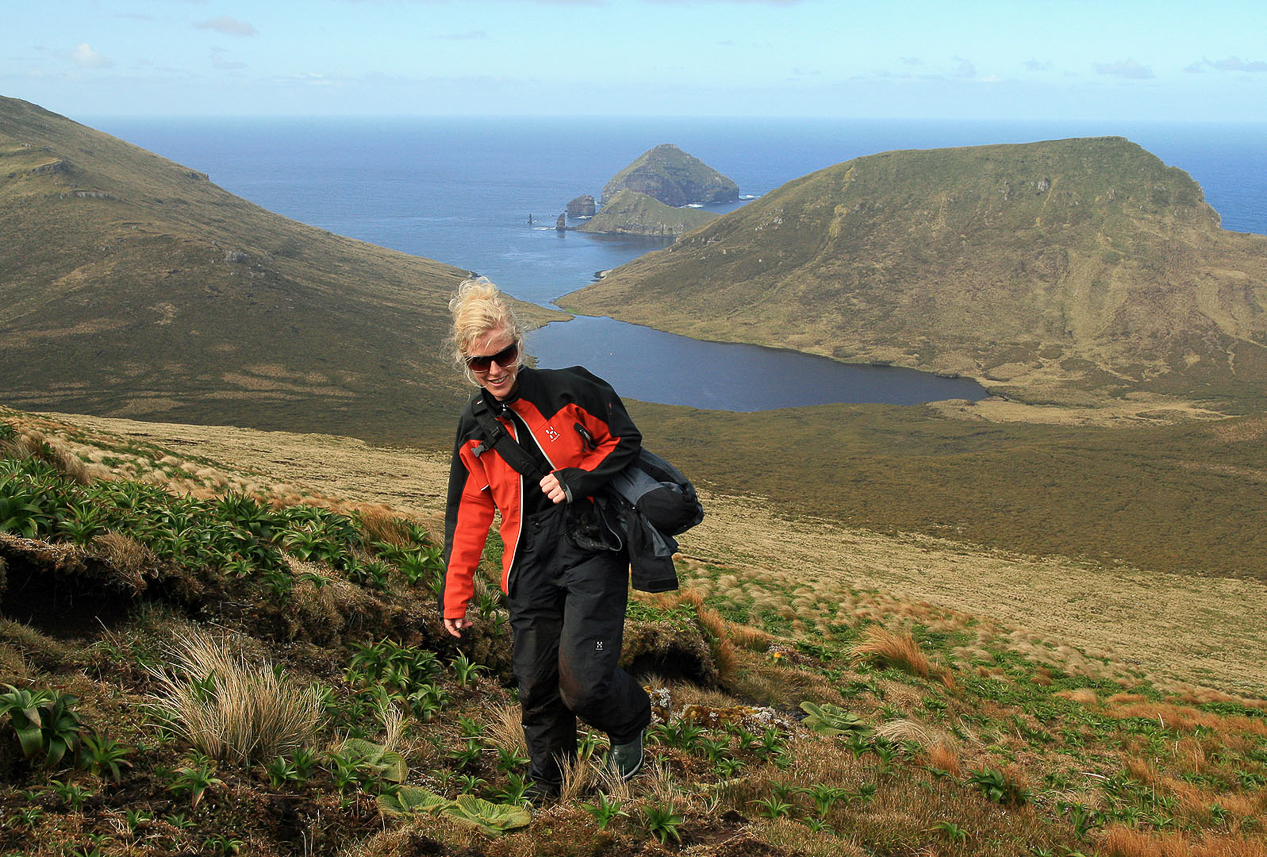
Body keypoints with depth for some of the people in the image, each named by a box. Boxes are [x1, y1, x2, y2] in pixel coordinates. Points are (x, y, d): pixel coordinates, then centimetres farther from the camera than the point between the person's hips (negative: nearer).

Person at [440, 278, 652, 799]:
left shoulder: (569, 391, -5)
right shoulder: (472, 429, 8)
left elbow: (626, 440, 4)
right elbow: (469, 516, 14)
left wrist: (577, 480, -13)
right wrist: (455, 597, 14)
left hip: (591, 552, -4)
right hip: (530, 568, 4)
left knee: (582, 681, -14)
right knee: (537, 690, 8)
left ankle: (629, 723, 21)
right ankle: (548, 791, 31)